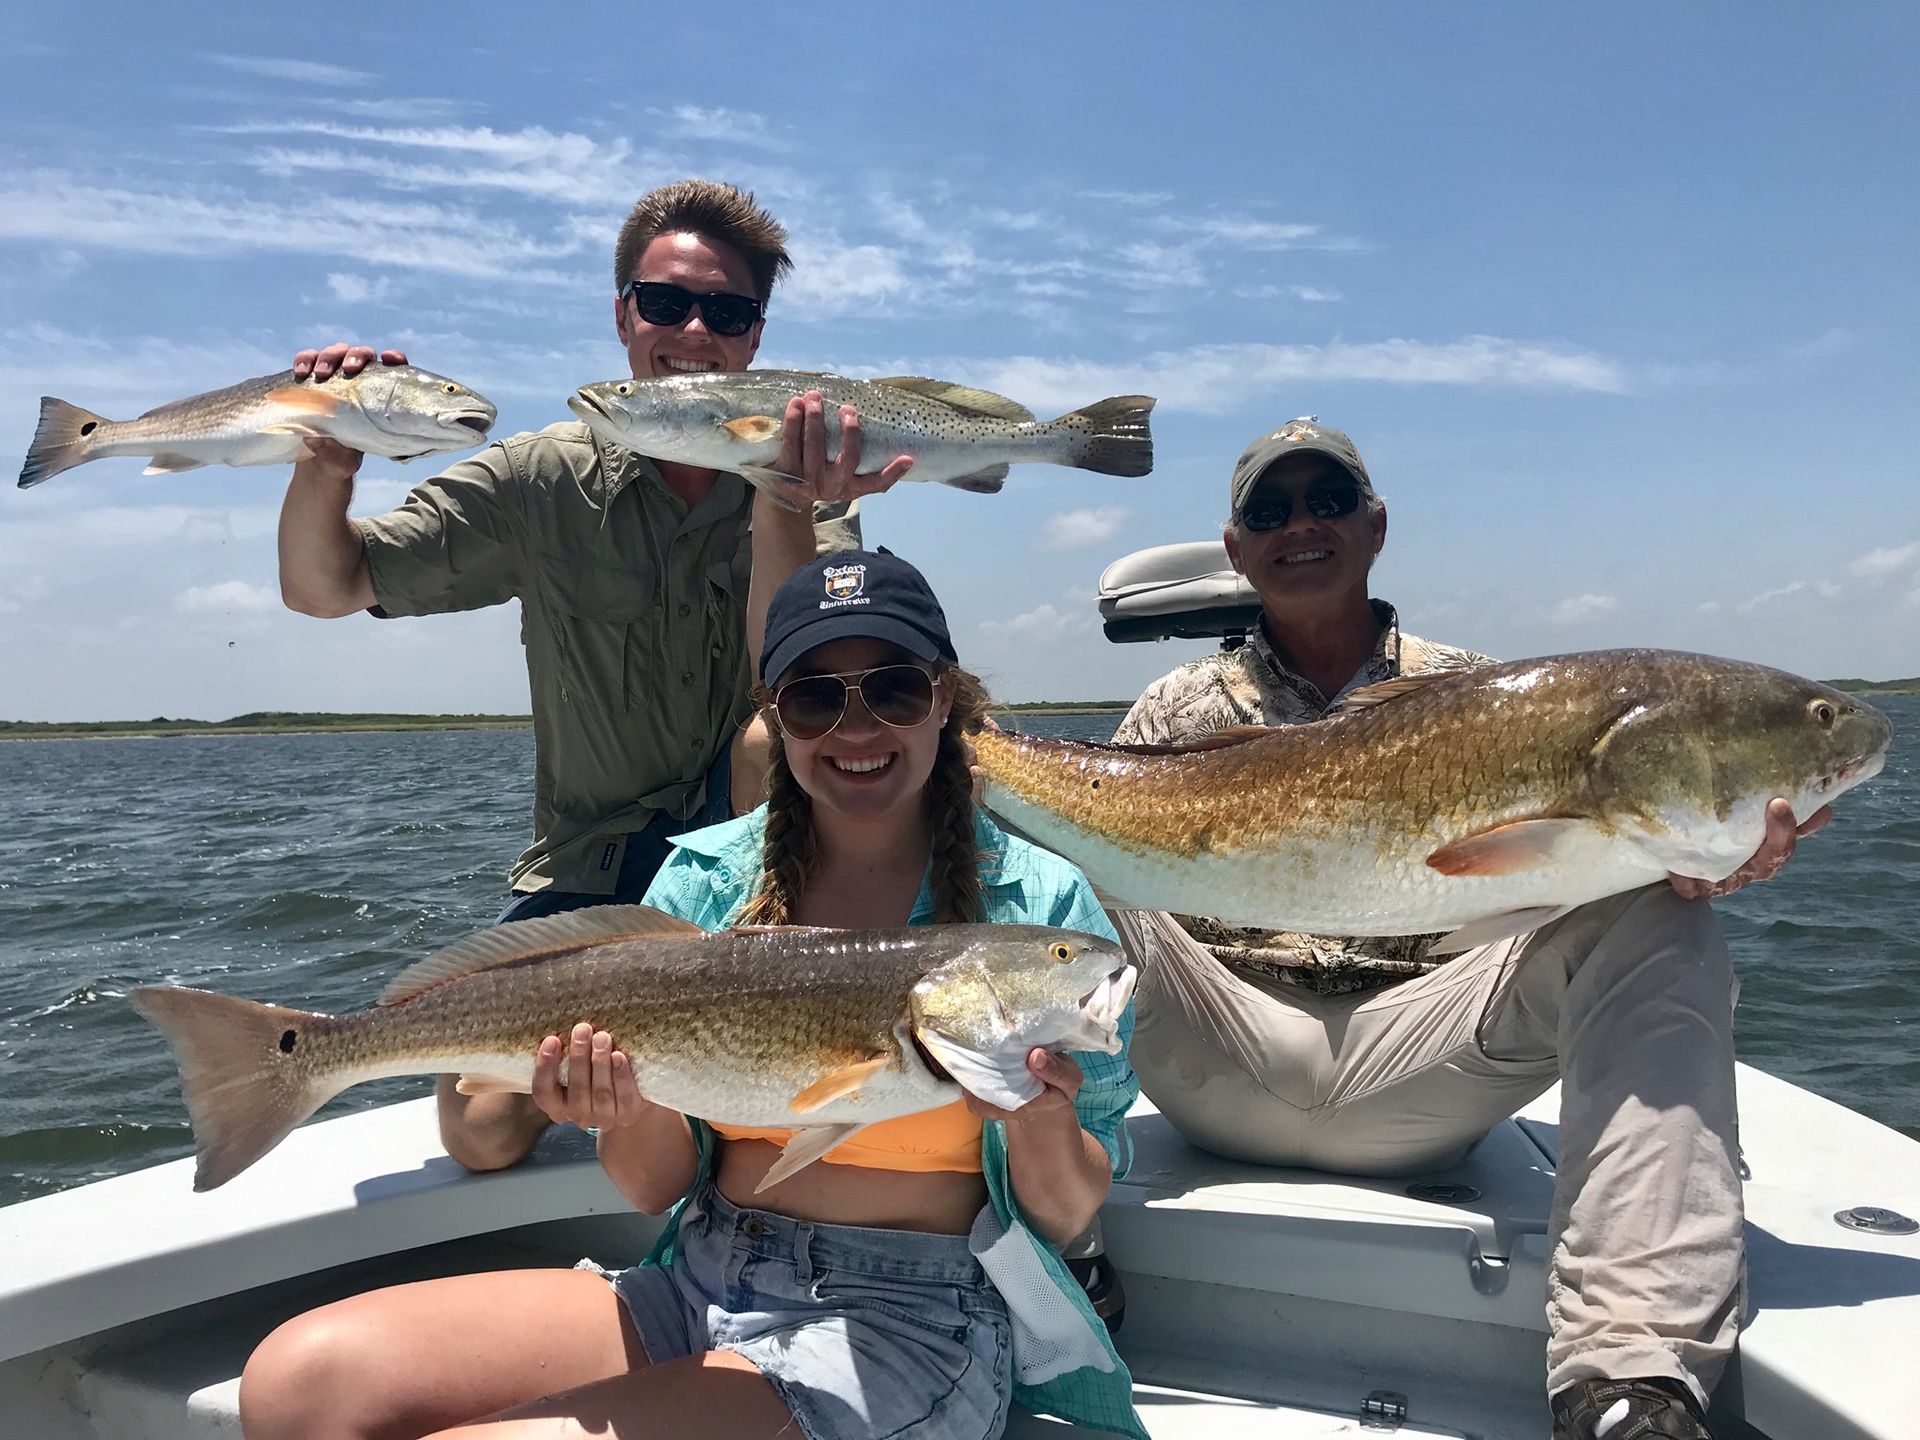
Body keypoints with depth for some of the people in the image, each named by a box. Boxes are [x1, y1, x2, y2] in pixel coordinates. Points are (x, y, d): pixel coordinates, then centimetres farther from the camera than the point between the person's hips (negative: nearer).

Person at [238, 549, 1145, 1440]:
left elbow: (1064, 1220, -1)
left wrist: (1041, 1124, -23)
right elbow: (659, 1188, 6)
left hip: (910, 1326, -4)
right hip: (700, 1286, 4)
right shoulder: (704, 879, 2)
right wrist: (634, 1108, -16)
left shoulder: (1039, 903, -7)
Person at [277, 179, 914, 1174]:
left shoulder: (809, 488, -8)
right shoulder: (546, 483, -6)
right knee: (483, 1130, -13)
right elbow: (323, 589, -4)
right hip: (588, 865, 1)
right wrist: (325, 466, -25)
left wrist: (781, 503, -41)